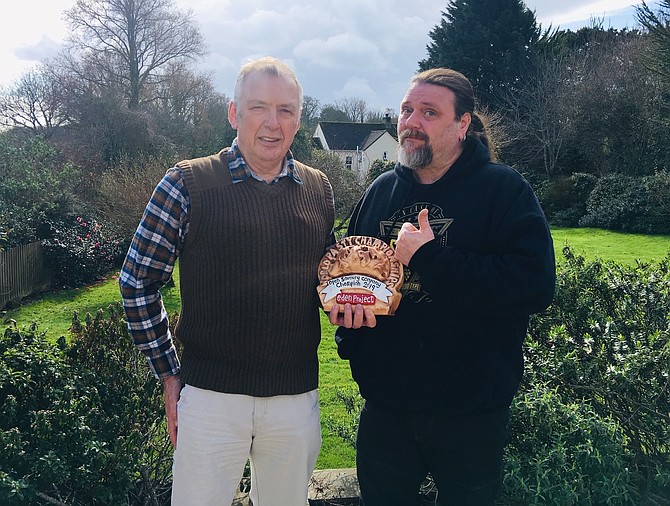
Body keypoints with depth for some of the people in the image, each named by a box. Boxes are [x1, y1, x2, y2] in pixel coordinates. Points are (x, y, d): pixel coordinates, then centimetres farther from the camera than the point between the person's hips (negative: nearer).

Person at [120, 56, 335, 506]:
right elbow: (137, 283, -2)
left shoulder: (319, 189, 6)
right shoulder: (188, 184, -7)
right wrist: (169, 374, -2)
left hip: (297, 396, 4)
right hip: (210, 394, -3)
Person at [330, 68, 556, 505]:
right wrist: (345, 298, -6)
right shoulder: (381, 190, 7)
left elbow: (535, 285, -22)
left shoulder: (504, 189, -8)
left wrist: (428, 260, -23)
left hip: (471, 410, -4)